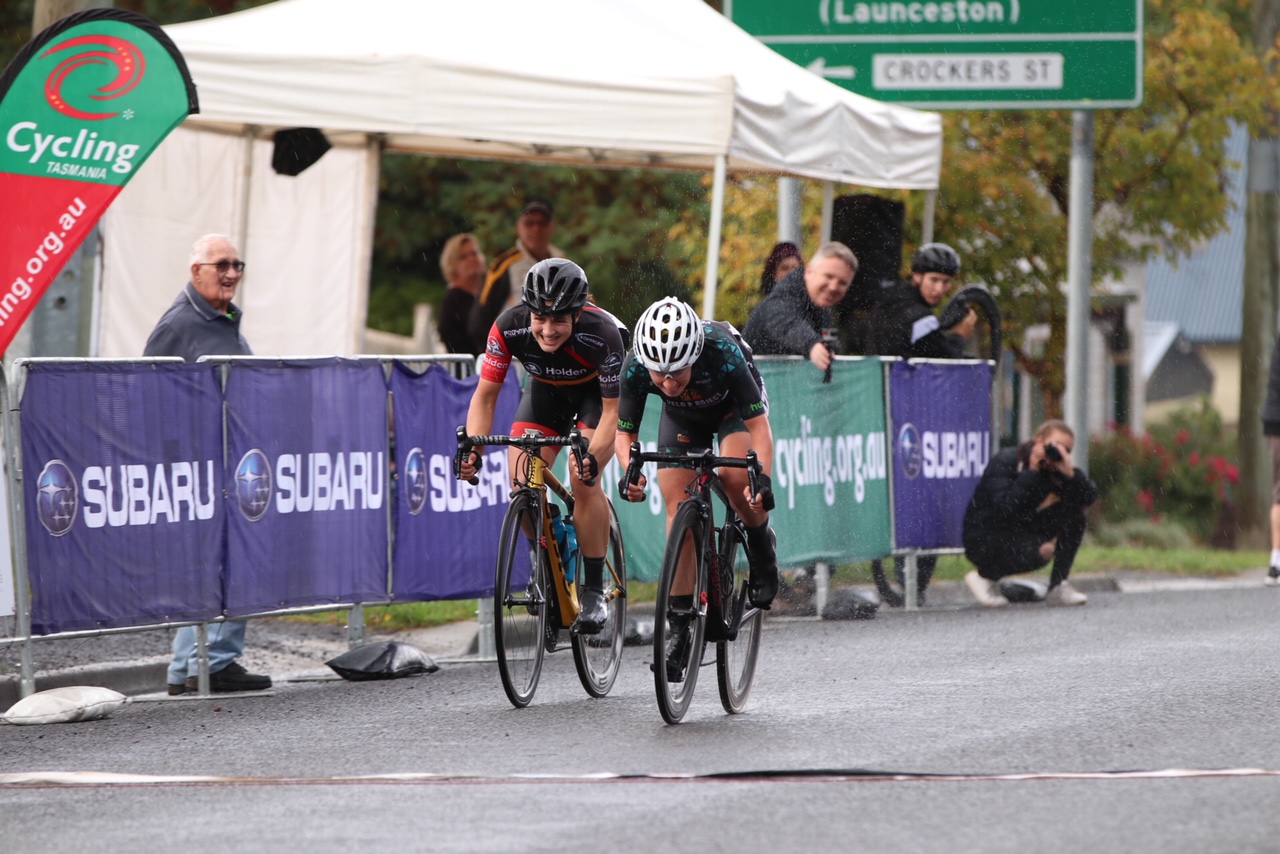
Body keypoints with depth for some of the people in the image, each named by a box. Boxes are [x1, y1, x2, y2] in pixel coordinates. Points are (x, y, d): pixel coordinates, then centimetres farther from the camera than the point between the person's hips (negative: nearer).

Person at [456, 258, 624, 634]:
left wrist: (593, 456, -46)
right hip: (546, 391, 3)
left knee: (583, 479, -24)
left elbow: (613, 409, -29)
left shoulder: (601, 333, -37)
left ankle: (594, 591, -12)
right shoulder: (509, 328, -30)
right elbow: (485, 394, -19)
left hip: (596, 393, -3)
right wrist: (472, 450, -35)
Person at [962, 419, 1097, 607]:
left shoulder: (1053, 469, 2)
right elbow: (1004, 509, -33)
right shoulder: (1004, 462, -18)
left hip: (1022, 533, 7)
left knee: (1074, 514, -8)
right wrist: (1031, 473, -31)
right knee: (1038, 553, -34)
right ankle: (985, 576, -6)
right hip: (983, 540, -7)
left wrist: (1070, 473, -28)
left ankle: (1057, 586, -5)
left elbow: (1090, 496, -10)